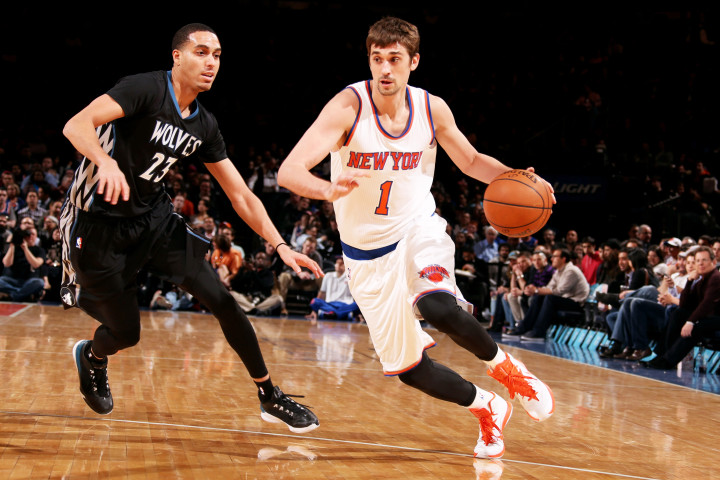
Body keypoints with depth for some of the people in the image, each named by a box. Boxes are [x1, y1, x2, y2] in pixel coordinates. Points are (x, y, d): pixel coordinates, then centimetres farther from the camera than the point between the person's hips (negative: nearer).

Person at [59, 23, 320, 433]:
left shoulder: (205, 126, 3)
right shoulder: (146, 89, -17)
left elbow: (241, 195, 7)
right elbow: (76, 125, -29)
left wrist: (280, 246, -2)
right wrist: (105, 161, -48)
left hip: (154, 218, 6)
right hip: (99, 224, -6)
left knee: (222, 301, -5)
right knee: (126, 332, 1)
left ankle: (271, 398, 6)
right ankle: (91, 357, 40)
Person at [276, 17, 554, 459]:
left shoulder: (432, 109, -8)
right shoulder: (348, 107, -20)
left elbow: (471, 161, 10)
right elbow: (289, 171, -30)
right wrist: (329, 189, -53)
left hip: (418, 231, 0)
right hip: (367, 253, 0)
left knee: (437, 307, -34)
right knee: (408, 369, 2)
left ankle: (504, 366, -5)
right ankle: (488, 409, 29)